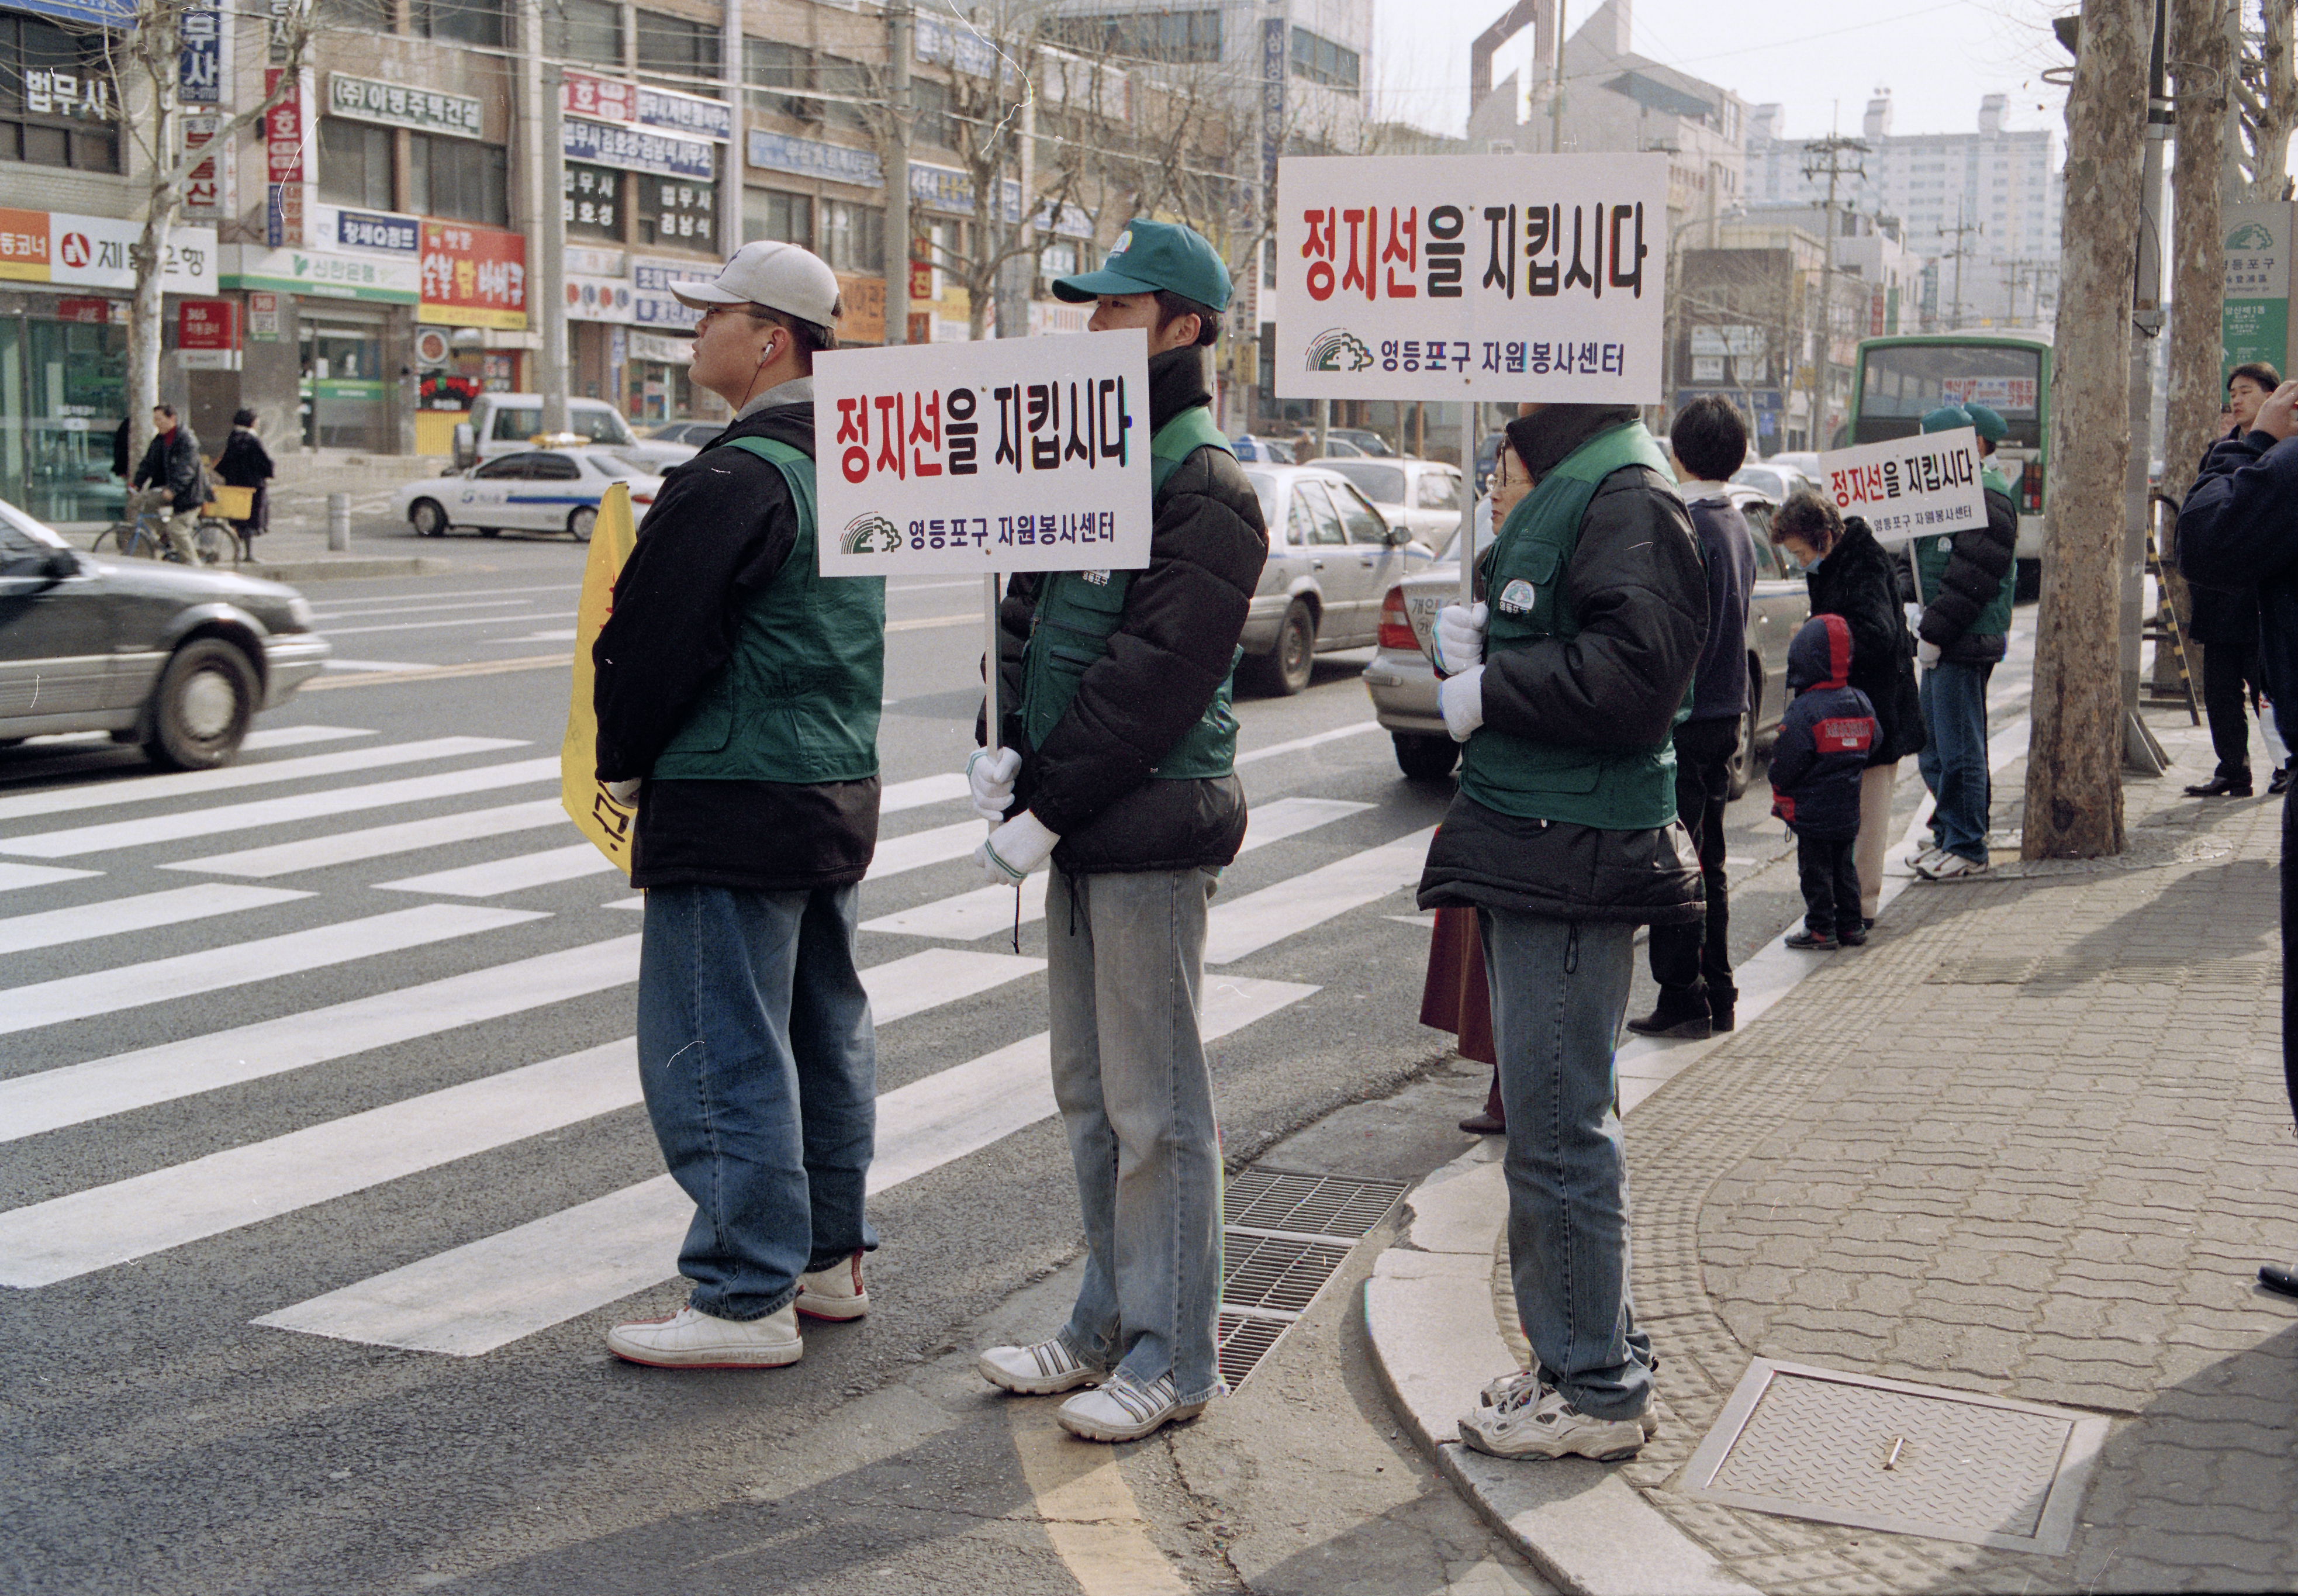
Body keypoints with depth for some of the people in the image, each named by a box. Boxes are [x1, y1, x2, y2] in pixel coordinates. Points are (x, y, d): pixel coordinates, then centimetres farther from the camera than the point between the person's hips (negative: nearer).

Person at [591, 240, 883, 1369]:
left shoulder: (733, 481, -19)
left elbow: (656, 639, -17)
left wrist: (622, 761, 0)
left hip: (731, 808, -10)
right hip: (840, 793, 10)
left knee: (721, 1054, -3)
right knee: (825, 1032, 17)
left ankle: (746, 1300, 2)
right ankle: (830, 1261, 29)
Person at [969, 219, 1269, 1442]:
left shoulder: (1206, 490, -12)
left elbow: (1152, 677, -19)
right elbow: (1025, 613, 16)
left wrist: (1044, 815, -18)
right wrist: (1000, 747, -1)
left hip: (1155, 827, -9)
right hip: (1081, 831, 9)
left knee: (1155, 1107, -1)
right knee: (1088, 1093, 16)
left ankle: (1172, 1359, 9)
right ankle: (1110, 1322, 29)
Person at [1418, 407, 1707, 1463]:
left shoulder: (1627, 494, -14)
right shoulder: (1566, 486, 18)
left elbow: (1635, 671, -25)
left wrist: (1484, 693, -15)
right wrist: (1475, 642, 3)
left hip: (1572, 859, -10)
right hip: (1532, 851, 11)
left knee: (1558, 1128, -4)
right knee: (1560, 1113, 17)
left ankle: (1595, 1390, 8)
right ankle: (1593, 1351, 29)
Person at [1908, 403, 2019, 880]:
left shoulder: (1989, 499, -13)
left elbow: (1971, 578, -19)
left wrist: (1934, 633, -17)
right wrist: (1927, 630, 13)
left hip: (1965, 644, -10)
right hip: (1944, 643, 10)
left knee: (1957, 750, -6)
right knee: (1932, 747, 14)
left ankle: (1967, 847, 0)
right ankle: (1949, 835, 22)